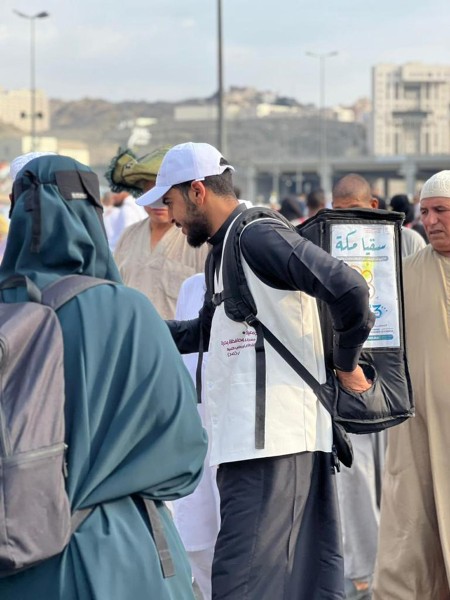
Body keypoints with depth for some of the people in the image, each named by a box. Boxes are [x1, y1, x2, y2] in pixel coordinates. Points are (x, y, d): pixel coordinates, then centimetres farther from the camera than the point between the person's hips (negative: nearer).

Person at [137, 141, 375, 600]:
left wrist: (345, 363, -8)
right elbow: (207, 331, 34)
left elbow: (348, 289, -20)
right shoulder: (220, 253, 20)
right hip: (244, 440, 10)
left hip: (272, 440, -10)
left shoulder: (260, 237, -12)